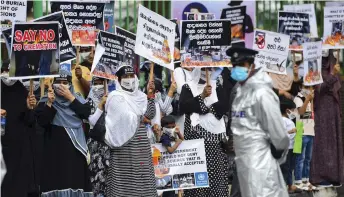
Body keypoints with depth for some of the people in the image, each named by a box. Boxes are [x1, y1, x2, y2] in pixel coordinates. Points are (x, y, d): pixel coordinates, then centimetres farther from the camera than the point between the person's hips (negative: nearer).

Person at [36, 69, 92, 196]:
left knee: (76, 179, -4)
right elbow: (42, 122, -9)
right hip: (55, 147, -2)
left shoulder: (77, 99, 10)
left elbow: (87, 113, -7)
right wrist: (50, 103, -18)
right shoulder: (46, 100, 4)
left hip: (75, 147, 2)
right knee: (56, 179, -9)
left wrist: (70, 98, -7)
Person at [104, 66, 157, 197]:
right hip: (125, 142, -5)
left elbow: (150, 115, 6)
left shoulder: (140, 96, 14)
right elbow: (124, 116, -14)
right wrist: (140, 118, -2)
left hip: (141, 143, 5)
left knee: (142, 173, 2)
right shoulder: (115, 96, -3)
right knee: (125, 176, -9)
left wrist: (150, 96, -2)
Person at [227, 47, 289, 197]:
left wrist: (278, 150, -4)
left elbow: (275, 125, -14)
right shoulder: (240, 91, 12)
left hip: (259, 157, -9)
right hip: (243, 156, 9)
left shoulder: (261, 92, -16)